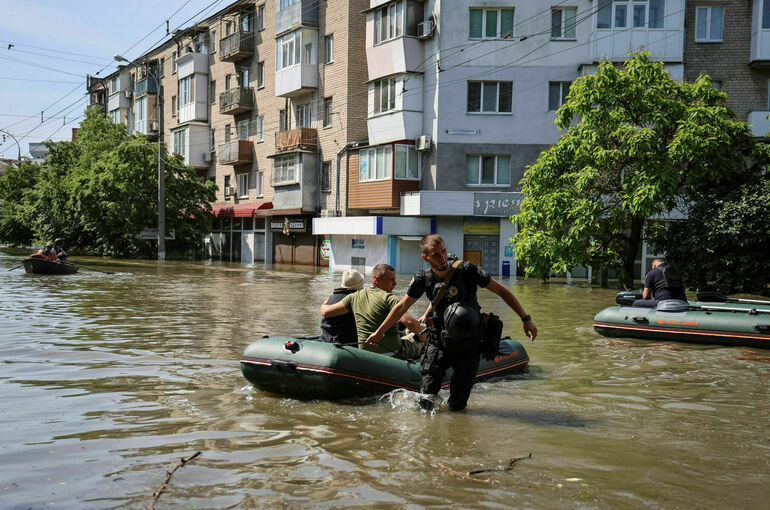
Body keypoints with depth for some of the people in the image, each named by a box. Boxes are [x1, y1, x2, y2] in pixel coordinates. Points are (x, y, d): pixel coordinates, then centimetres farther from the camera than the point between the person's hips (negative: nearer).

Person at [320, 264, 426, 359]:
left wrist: (325, 303, 28)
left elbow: (325, 311, 5)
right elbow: (408, 321, -27)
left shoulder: (354, 297, 1)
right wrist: (422, 336, -9)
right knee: (417, 345, 25)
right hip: (393, 354, -5)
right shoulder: (389, 298, -14)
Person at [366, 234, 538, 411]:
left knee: (457, 406, 2)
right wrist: (379, 332, 12)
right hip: (439, 342, 2)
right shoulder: (423, 278, -8)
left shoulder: (466, 270, -16)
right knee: (425, 404, -2)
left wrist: (526, 319, -11)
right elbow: (402, 306, 6)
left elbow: (501, 291, -8)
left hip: (469, 344, -1)